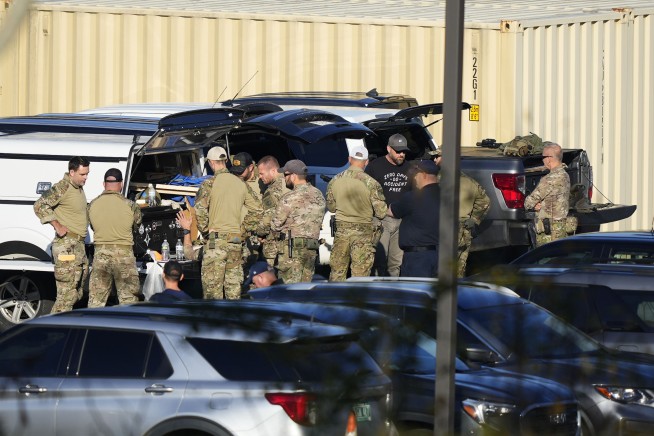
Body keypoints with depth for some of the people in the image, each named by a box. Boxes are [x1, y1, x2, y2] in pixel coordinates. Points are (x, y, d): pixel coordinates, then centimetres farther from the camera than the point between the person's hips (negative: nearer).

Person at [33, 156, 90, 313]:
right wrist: (58, 226, -21)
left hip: (79, 245, 10)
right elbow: (39, 205, -23)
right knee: (67, 294, -13)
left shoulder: (79, 189, 15)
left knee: (77, 293, 14)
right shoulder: (62, 188, -13)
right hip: (66, 245, -10)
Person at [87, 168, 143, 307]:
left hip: (100, 254, 2)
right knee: (128, 297, 5)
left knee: (96, 299, 10)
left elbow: (93, 226, 6)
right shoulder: (130, 206, -10)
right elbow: (137, 223, 5)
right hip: (124, 254, -2)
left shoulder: (93, 205, -3)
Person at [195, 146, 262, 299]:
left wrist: (205, 230, -4)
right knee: (234, 287, 11)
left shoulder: (209, 184, -8)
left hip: (215, 241, -5)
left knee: (212, 287, -3)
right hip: (236, 241, 5)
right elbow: (257, 210, 12)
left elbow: (199, 211, -19)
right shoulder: (241, 184, 9)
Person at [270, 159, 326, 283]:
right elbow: (318, 222, 10)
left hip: (292, 247, -7)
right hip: (312, 249, 7)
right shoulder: (318, 195, 8)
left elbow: (275, 225, -7)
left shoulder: (290, 199, -13)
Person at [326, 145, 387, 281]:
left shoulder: (335, 181, 0)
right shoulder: (371, 183, -13)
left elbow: (331, 207, 11)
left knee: (337, 271, 13)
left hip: (341, 230, 3)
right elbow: (381, 212, -10)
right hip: (363, 233, -3)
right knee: (360, 274, 2)